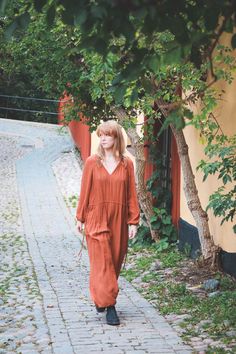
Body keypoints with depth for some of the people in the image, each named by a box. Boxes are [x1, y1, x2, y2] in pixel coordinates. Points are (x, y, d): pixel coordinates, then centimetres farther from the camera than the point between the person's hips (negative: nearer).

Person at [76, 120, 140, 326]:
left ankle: (100, 298, 30)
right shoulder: (92, 162, -2)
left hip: (118, 221, 2)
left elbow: (132, 194, 2)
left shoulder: (126, 164, 1)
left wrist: (133, 221, -1)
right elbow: (85, 192, 3)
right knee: (102, 262, -6)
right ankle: (109, 306, -4)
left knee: (115, 261, 10)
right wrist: (80, 218, 5)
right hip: (96, 219, -2)